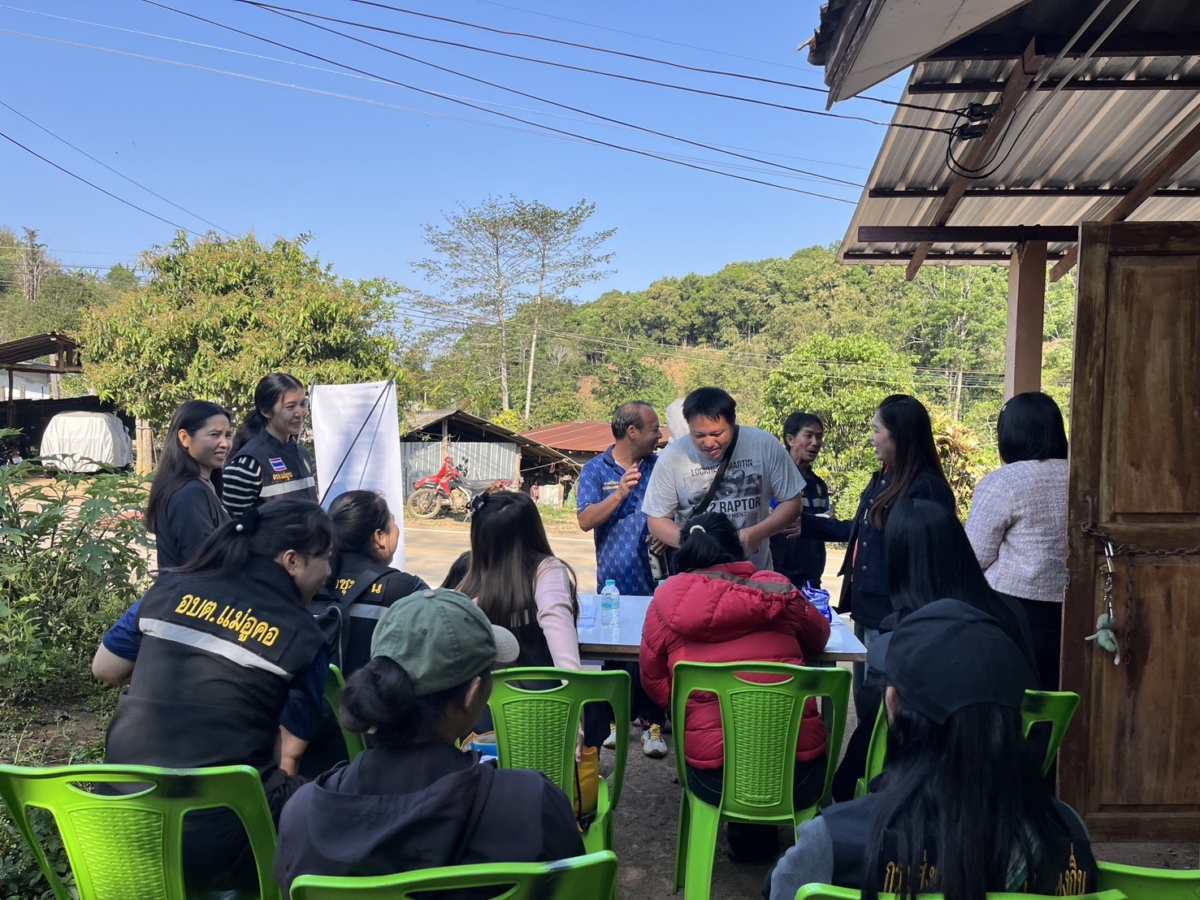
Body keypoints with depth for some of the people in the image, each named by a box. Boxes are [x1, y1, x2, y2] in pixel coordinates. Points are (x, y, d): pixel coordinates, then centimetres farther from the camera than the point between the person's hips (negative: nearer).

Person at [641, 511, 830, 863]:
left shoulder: (667, 601, 0)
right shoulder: (778, 591, 3)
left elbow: (656, 687, 8)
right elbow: (819, 637, 22)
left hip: (717, 778, 0)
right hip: (801, 773, 1)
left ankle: (746, 830, 32)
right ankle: (761, 828, 34)